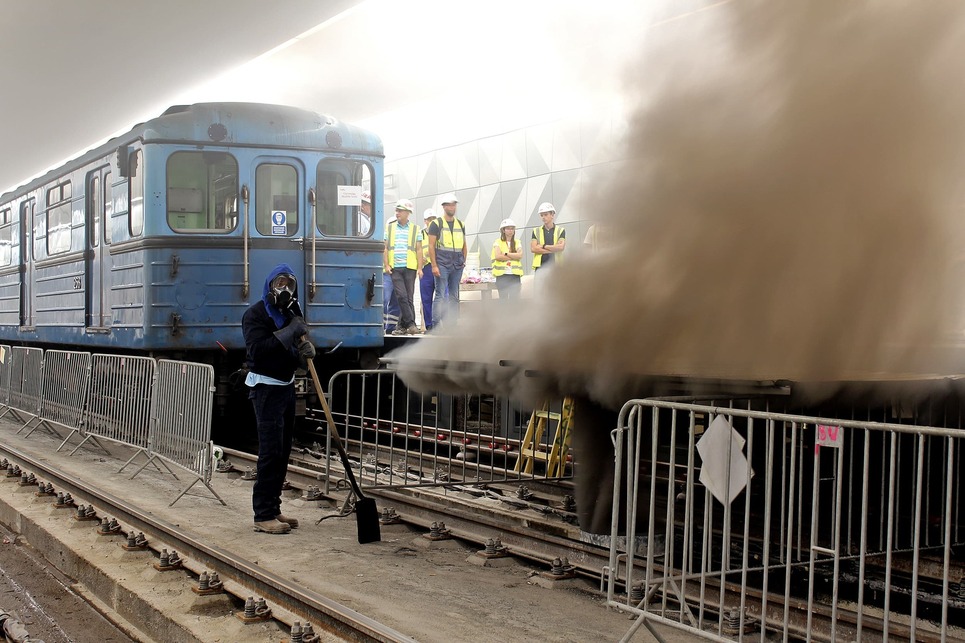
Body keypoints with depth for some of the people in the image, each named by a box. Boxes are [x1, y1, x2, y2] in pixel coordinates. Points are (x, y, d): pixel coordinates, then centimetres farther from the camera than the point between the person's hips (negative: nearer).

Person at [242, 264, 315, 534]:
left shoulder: (291, 314, 14)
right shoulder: (256, 314, -10)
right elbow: (257, 349, -24)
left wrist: (304, 350, -6)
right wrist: (288, 334, -25)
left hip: (287, 386, 8)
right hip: (266, 388, -8)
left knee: (283, 451, 9)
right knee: (271, 451, -12)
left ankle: (273, 509, 17)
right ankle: (263, 516, -9)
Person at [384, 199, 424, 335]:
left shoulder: (415, 229, 10)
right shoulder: (389, 228, 13)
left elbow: (419, 250, 7)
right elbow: (385, 248, 11)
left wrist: (420, 268, -2)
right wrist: (386, 265, -1)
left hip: (410, 267, 0)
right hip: (395, 268, 0)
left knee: (409, 297, 0)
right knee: (401, 296, -11)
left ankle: (402, 325, 7)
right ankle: (410, 324, -11)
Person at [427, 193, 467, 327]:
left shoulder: (461, 224, 15)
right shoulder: (436, 224, 0)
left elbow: (464, 246, 22)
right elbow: (431, 245, -5)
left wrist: (463, 261, 10)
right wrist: (434, 265, -12)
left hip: (457, 266, 5)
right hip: (442, 265, -5)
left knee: (454, 296, 7)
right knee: (440, 295, -9)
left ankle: (452, 325, 12)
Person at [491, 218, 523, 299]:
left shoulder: (517, 243, 14)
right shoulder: (498, 242, 5)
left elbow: (520, 255, -4)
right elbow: (498, 256, -11)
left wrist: (506, 254, -11)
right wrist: (514, 257, -6)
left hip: (515, 275, 2)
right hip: (502, 275, -2)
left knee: (515, 298, -6)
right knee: (503, 298, -2)